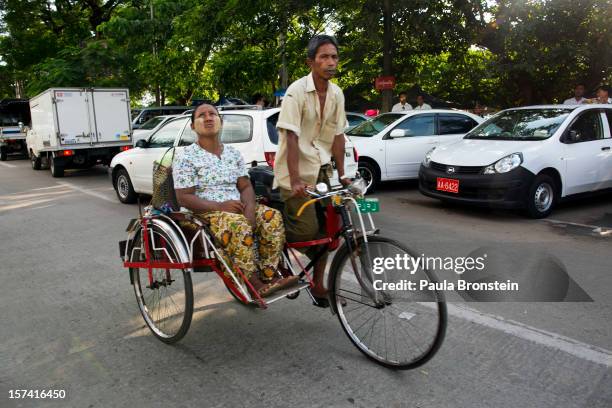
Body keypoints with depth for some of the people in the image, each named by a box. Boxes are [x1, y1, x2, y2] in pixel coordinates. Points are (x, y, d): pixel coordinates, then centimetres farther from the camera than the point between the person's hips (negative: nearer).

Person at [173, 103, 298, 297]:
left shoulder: (233, 153, 15)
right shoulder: (186, 157, -2)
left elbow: (246, 186, 10)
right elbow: (184, 198, -9)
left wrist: (249, 208, -13)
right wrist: (220, 206, -22)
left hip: (237, 208, 5)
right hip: (206, 212, -5)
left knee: (273, 217, -21)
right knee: (239, 225, -36)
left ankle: (269, 274, -19)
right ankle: (253, 282, -27)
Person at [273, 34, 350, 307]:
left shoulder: (336, 94, 4)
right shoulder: (297, 91, -15)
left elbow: (338, 135, 6)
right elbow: (292, 137, -21)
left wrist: (341, 174, 3)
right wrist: (295, 180, -28)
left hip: (322, 169, 6)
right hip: (297, 171, -6)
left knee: (325, 229, 6)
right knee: (306, 230, -13)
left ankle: (317, 284, 22)